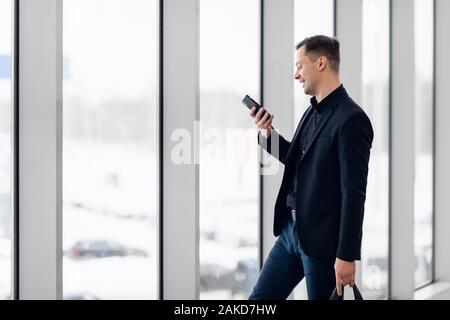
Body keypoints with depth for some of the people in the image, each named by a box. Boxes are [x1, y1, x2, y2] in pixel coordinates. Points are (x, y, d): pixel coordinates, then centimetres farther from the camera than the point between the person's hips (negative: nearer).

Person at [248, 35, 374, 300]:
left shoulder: (351, 119, -16)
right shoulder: (313, 112, 11)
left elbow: (354, 193, -19)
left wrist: (347, 256, -20)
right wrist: (267, 132, 8)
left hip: (322, 239, -9)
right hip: (291, 230, 9)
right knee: (259, 299, 11)